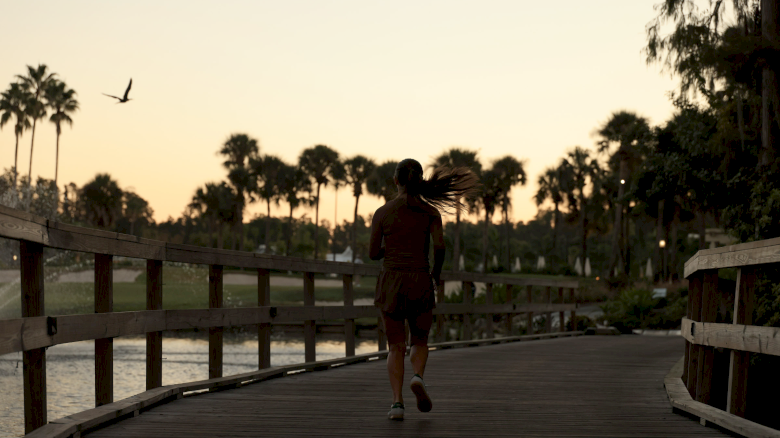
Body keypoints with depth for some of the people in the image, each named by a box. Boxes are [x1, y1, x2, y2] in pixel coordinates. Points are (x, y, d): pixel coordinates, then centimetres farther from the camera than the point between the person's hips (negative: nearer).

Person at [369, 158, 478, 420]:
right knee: (419, 342, 19)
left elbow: (373, 253, 1)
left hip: (391, 283, 0)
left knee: (396, 347, 9)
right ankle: (418, 377, -13)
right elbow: (439, 246, -12)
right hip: (420, 282, 0)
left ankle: (397, 402, -8)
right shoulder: (430, 211, -1)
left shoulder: (382, 213, -1)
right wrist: (436, 272, 6)